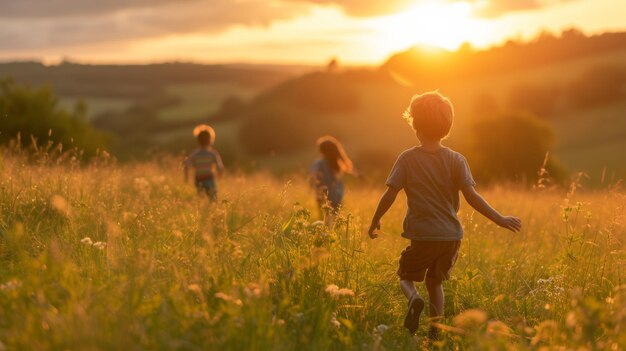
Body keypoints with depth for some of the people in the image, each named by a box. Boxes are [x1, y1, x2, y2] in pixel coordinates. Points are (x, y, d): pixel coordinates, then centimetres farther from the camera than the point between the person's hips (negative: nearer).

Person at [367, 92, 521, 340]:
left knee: (406, 276, 17)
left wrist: (375, 221, 9)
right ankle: (435, 330, 11)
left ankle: (414, 299, -16)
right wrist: (499, 219, -3)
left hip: (422, 236, -2)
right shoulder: (456, 160, -1)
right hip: (452, 236, 3)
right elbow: (471, 196, -8)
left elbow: (389, 195, -5)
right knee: (435, 280, 22)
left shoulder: (408, 159, -4)